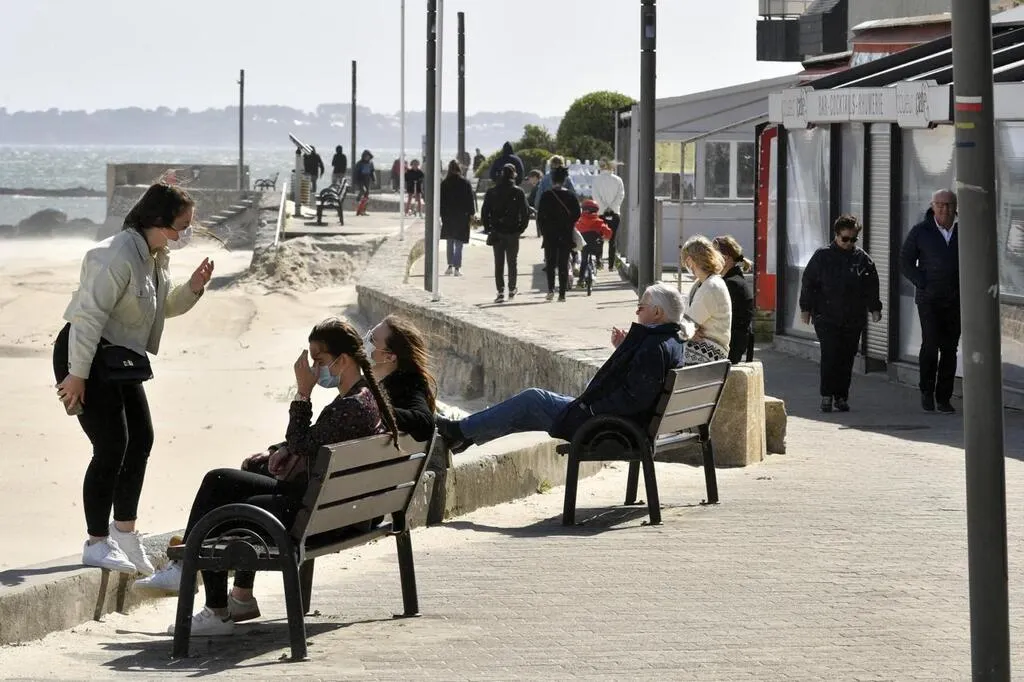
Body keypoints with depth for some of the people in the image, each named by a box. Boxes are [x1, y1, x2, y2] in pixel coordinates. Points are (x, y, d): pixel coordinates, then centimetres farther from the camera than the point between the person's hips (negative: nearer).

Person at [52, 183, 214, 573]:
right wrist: (77, 375, -24)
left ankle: (124, 533, 21)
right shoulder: (118, 257, -24)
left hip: (121, 360, 10)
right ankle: (97, 544, -1)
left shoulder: (156, 258, 7)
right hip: (86, 355, -10)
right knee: (111, 446, -11)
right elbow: (89, 315, -25)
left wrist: (192, 289, 1)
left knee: (141, 440, 9)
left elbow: (164, 307, 22)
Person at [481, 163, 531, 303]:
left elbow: (484, 212, 0)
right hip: (513, 233, -1)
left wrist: (488, 228, 7)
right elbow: (525, 212, -8)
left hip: (497, 232, 1)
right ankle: (512, 289, 19)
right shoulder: (518, 192, -7)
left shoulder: (492, 192, 0)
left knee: (499, 263, 3)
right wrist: (521, 228, 3)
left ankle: (500, 291, -6)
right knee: (512, 262, 12)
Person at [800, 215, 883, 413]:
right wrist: (806, 308, 1)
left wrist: (875, 308, 4)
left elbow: (872, 286, 13)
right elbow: (808, 282, 5)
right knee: (830, 356, -10)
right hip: (827, 318, -2)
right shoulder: (822, 256, 2)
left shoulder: (863, 259, 7)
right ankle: (826, 396, -2)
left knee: (847, 359, 4)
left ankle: (841, 397, 12)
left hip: (854, 320, 2)